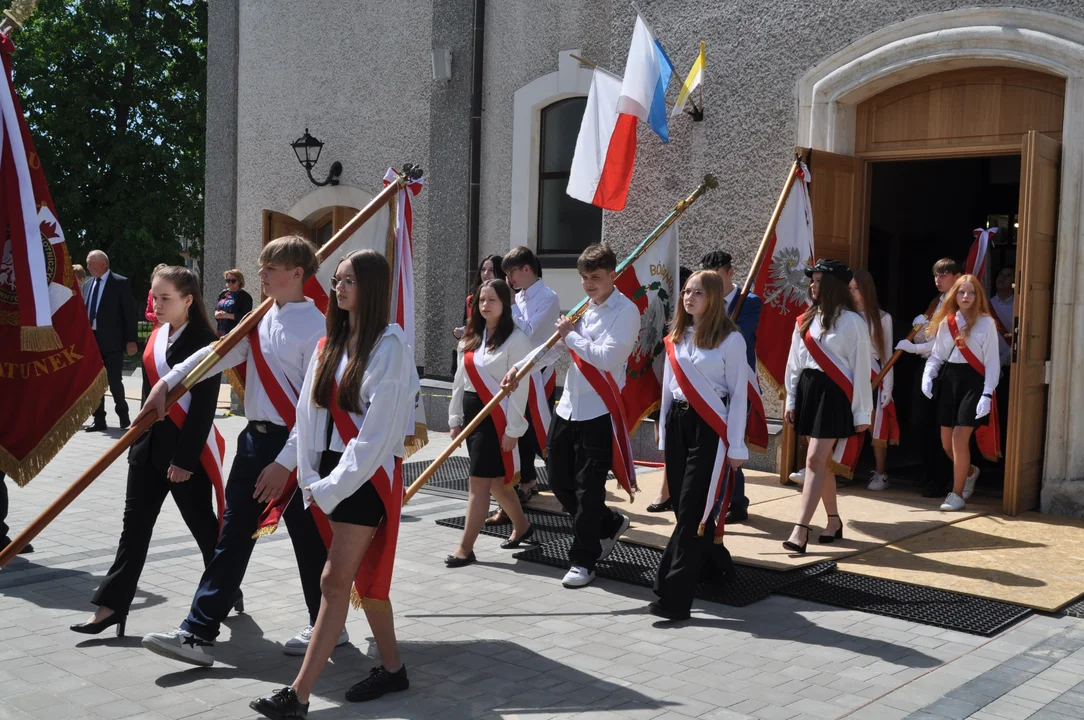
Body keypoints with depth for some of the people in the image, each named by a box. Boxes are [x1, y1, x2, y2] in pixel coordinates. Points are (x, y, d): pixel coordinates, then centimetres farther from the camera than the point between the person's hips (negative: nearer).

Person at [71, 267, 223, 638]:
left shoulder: (204, 342, -14)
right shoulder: (156, 337, 9)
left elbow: (204, 406, -17)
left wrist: (185, 458, -18)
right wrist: (140, 439, 15)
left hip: (187, 449, -7)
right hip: (148, 445, 7)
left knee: (203, 524, 6)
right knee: (135, 525, 7)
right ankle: (112, 604, 10)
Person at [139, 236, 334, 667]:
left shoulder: (315, 327, -16)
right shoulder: (263, 317, 8)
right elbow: (221, 354, 9)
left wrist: (285, 462, -20)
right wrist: (169, 381, -1)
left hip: (293, 446, -8)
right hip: (255, 438, 8)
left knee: (308, 538, 6)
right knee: (233, 537, 8)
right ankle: (198, 634, 13)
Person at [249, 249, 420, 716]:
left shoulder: (389, 344, -12)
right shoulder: (330, 343, 9)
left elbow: (379, 428, -17)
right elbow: (310, 411, 8)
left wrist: (333, 486, -15)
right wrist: (312, 479, -1)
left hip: (369, 476, -7)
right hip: (332, 473, 7)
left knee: (334, 581, -7)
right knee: (363, 578, 15)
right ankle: (392, 668, 30)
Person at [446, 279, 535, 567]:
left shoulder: (516, 339, -10)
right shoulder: (470, 337, 12)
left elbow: (520, 387, -13)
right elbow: (460, 379, 14)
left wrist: (513, 429, -16)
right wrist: (455, 418, 12)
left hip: (496, 416, -7)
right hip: (472, 412, 7)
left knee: (479, 481, -6)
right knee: (494, 480, 16)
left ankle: (465, 548, 1)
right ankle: (521, 526, 36)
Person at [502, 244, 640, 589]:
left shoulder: (626, 311, -10)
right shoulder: (584, 307, 14)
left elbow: (607, 357, -22)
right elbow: (554, 347, 13)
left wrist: (571, 336, -12)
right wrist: (520, 367, 0)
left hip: (600, 411, -8)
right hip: (568, 405, 8)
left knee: (588, 486, -1)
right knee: (557, 476, 13)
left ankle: (583, 560, 12)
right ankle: (609, 525, 33)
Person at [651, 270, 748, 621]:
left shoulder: (730, 339, -7)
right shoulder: (676, 338, 10)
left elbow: (738, 394, -6)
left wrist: (735, 446, -8)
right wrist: (664, 434, 16)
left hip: (709, 427, -6)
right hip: (677, 422, 6)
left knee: (693, 510, -9)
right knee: (682, 506, 9)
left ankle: (674, 597, -9)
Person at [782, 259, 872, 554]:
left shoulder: (851, 321, -8)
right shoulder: (806, 320, 10)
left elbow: (861, 368, -7)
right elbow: (794, 362, 14)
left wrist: (862, 412, -6)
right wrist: (791, 400, 12)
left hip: (834, 394, -6)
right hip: (808, 390, 6)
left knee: (815, 460, -12)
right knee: (821, 460, 13)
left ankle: (800, 529, -12)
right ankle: (833, 521, 26)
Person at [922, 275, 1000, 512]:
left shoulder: (986, 322, -5)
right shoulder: (946, 322, 9)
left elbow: (992, 361, -7)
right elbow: (937, 355, 12)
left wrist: (987, 394, -15)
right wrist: (927, 376, -7)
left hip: (973, 380, -5)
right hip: (949, 379, 5)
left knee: (960, 437, -12)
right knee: (947, 441, 8)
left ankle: (957, 494, 1)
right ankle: (970, 472, 39)